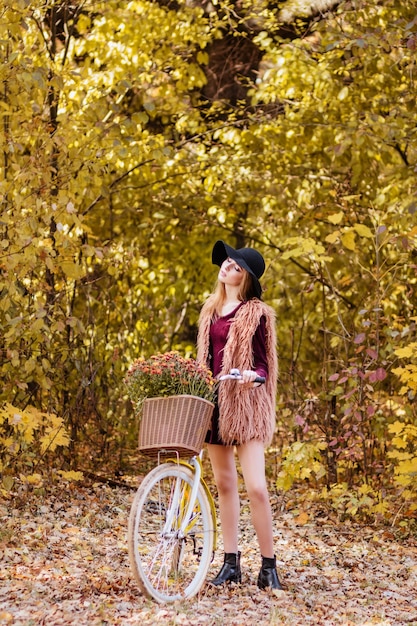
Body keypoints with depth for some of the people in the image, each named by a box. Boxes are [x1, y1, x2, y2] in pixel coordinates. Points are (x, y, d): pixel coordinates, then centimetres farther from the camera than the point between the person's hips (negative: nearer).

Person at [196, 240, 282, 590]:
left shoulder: (256, 313, -3)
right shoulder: (211, 310, 14)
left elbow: (264, 364, -5)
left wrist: (254, 376, -25)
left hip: (245, 403, -6)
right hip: (215, 402, 6)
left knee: (255, 487, -11)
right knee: (224, 484, 8)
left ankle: (269, 567, -3)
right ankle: (231, 563, 14)